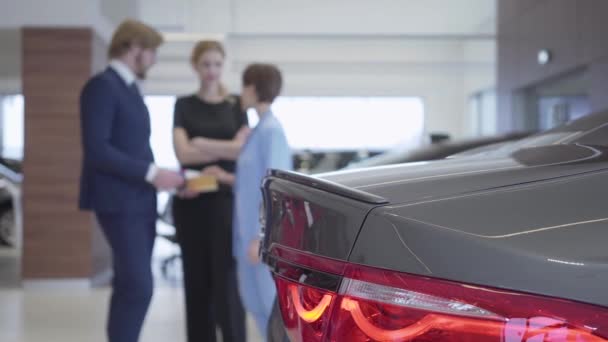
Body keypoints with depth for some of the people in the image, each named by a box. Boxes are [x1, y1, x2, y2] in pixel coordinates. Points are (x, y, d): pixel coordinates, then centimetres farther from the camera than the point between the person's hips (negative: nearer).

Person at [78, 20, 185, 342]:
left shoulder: (129, 87, 17)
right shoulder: (102, 86, -11)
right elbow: (96, 149, -20)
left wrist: (158, 177, 6)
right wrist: (151, 173, -20)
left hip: (139, 200, 9)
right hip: (119, 202, -9)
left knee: (131, 286, 11)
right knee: (138, 286, -13)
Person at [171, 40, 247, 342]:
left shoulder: (236, 105, 8)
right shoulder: (183, 105, 7)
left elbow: (242, 151, -4)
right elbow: (183, 153, -6)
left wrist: (202, 143, -6)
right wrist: (227, 147, -10)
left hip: (226, 199, -1)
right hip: (191, 200, 1)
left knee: (226, 280, -9)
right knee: (196, 282, 5)